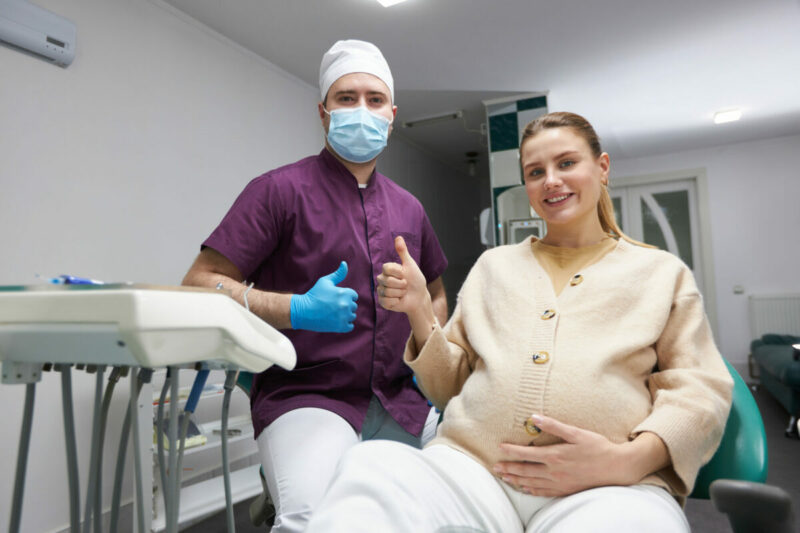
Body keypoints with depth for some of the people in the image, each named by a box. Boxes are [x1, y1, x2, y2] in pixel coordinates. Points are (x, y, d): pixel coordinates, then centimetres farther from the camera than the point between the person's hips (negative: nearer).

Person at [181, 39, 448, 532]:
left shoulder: (409, 209, 14)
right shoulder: (281, 190, -3)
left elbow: (436, 295, 26)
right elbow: (199, 285, -7)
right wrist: (298, 310, -20)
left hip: (402, 401, 6)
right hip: (306, 396, -5)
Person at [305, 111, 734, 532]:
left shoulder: (663, 272, 17)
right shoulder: (494, 264, 21)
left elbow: (701, 390, 8)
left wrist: (627, 460, -11)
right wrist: (420, 313, 2)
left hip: (607, 487, 0)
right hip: (471, 465, 2)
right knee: (370, 466, -29)